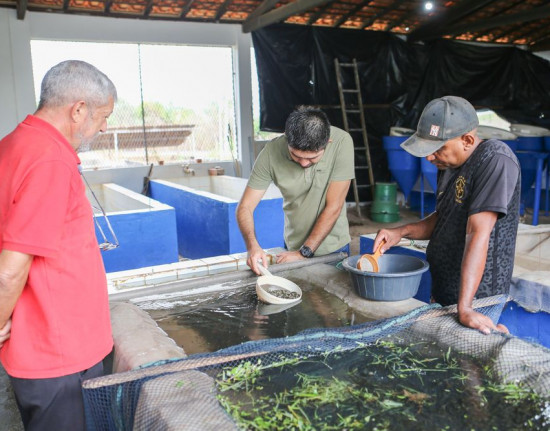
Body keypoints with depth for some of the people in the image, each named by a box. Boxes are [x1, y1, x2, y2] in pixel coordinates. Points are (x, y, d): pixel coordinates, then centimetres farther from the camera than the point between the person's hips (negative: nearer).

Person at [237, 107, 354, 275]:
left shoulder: (342, 142, -24)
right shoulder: (271, 152, -20)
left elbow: (333, 208, -22)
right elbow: (245, 207, -15)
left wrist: (304, 253, -21)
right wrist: (252, 245, -33)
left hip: (334, 247, -1)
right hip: (294, 247, 1)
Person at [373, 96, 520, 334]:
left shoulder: (496, 160, -21)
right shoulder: (449, 163, 5)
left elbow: (478, 233, -28)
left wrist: (464, 308, -31)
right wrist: (402, 231, 0)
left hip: (478, 298, -8)